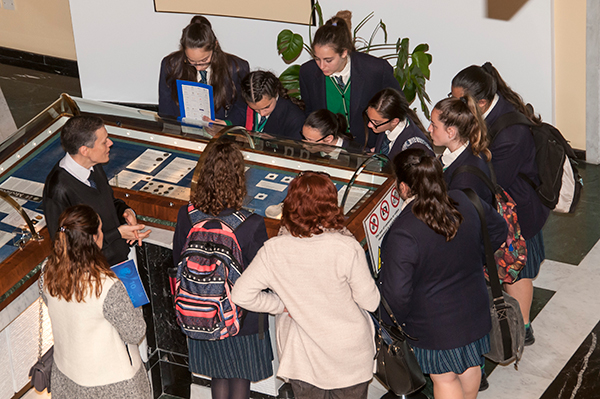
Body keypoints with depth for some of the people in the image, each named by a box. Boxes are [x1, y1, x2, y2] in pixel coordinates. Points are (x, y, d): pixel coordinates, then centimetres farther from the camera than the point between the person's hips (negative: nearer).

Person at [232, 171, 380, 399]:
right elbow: (370, 301, -13)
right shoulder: (347, 248, -23)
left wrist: (281, 305, -3)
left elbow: (242, 295, -14)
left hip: (303, 359, 2)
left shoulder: (274, 250, -17)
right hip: (349, 356, -1)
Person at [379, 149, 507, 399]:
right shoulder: (465, 202, -12)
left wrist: (394, 323, -8)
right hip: (474, 310, 6)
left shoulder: (402, 234, -31)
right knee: (469, 365, 28)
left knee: (444, 378, 15)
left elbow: (397, 293, -29)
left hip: (434, 325, -6)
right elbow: (498, 230, 7)